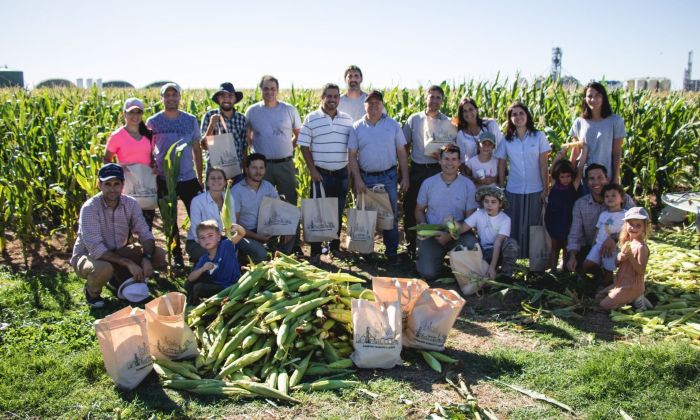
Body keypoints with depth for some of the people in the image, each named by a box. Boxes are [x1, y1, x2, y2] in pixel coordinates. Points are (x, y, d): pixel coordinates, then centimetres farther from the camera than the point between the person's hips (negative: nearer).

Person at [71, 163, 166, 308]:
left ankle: (123, 280, 10)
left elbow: (145, 235, -11)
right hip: (89, 256, -5)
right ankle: (91, 292, -3)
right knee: (104, 268, -40)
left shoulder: (130, 204, -11)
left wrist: (147, 258, -31)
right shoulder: (90, 208, -25)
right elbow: (96, 249, -31)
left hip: (117, 252, 5)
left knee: (158, 254, -13)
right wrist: (128, 263, -36)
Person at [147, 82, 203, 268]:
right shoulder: (153, 122, -1)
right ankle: (177, 256, 22)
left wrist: (200, 178, 7)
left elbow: (196, 149, 7)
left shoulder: (190, 120, 3)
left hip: (188, 178, 1)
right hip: (164, 179, 0)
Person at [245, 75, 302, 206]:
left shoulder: (289, 110, 1)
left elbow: (299, 134, 10)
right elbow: (246, 136, 15)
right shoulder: (252, 111, 2)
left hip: (285, 164, 0)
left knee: (290, 201, 5)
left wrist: (288, 148, 2)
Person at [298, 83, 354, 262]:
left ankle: (335, 246, 25)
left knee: (338, 213, 12)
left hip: (342, 174, 3)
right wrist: (312, 170, -10)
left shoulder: (347, 120, 7)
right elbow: (304, 146, -3)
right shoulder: (311, 119, -2)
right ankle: (315, 251, 8)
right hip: (320, 173, -3)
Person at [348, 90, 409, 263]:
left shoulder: (392, 125, 3)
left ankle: (392, 251, 17)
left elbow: (401, 152, 5)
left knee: (391, 215, 5)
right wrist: (358, 180, -8)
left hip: (388, 177, 0)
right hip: (365, 178, 0)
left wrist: (405, 177, -1)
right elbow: (352, 156, 1)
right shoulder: (357, 127, 3)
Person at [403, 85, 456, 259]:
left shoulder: (448, 123, 4)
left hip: (438, 170, -1)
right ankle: (411, 246, 17)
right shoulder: (414, 119, 6)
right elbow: (405, 145, 10)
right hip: (417, 169, 1)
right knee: (410, 207, 3)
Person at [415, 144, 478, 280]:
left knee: (472, 244, -33)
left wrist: (451, 235, -15)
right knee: (429, 273, -19)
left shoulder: (468, 185, -2)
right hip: (432, 235, 0)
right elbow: (419, 210, 12)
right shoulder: (428, 183, 2)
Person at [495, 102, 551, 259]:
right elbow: (501, 166, 7)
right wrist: (501, 189, 4)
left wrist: (546, 188, -4)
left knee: (534, 226, 4)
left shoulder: (539, 136, 1)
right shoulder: (506, 140, 5)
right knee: (514, 227, 4)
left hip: (535, 190, -1)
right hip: (513, 191, 1)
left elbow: (543, 165, -1)